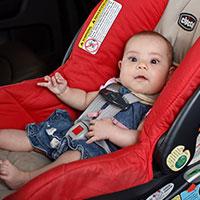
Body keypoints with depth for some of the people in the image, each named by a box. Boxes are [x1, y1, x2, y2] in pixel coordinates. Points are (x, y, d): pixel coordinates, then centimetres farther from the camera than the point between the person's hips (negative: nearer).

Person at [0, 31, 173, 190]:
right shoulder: (113, 87, 12)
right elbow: (85, 101, 26)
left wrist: (110, 131, -24)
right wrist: (63, 91, 11)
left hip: (101, 147, -7)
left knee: (75, 156, -36)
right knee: (30, 137, 5)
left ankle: (23, 179, -35)